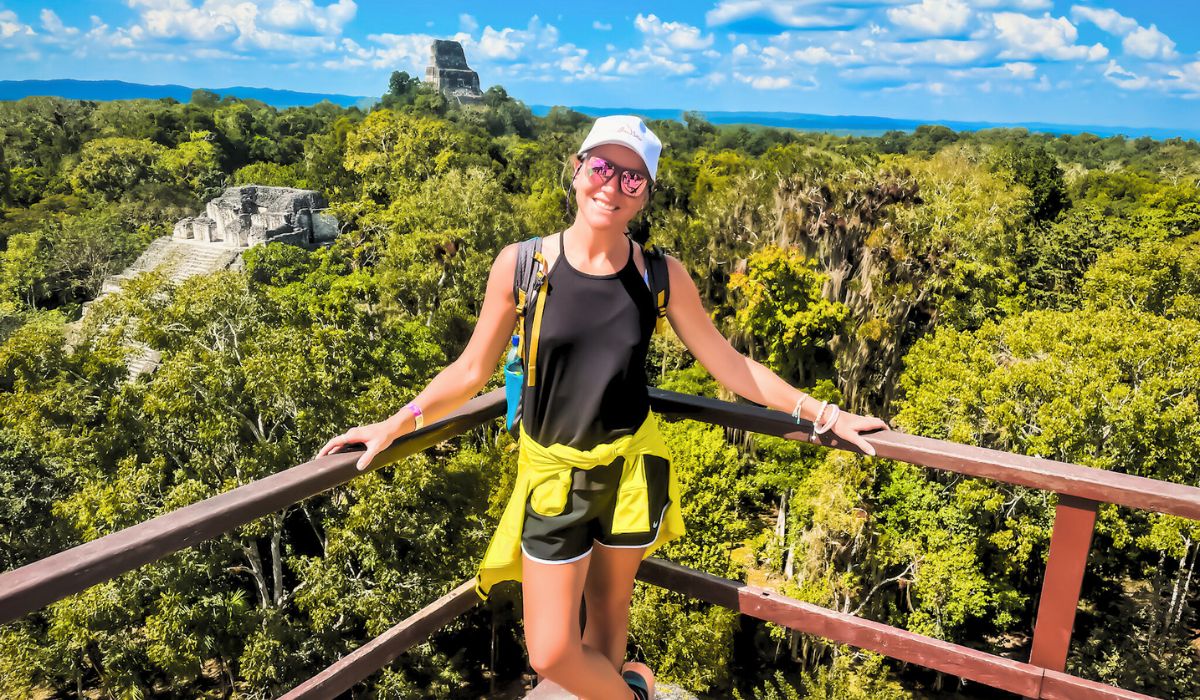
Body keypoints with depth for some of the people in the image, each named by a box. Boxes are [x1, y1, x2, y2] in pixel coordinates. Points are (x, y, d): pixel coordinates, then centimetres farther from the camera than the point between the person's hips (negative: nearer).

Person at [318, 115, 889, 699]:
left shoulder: (663, 276, -6)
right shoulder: (520, 264, -9)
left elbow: (728, 365, 1)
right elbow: (471, 371, 0)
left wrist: (823, 414, 2)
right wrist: (396, 424, -6)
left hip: (631, 468, 1)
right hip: (552, 474, 0)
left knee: (609, 613, 16)